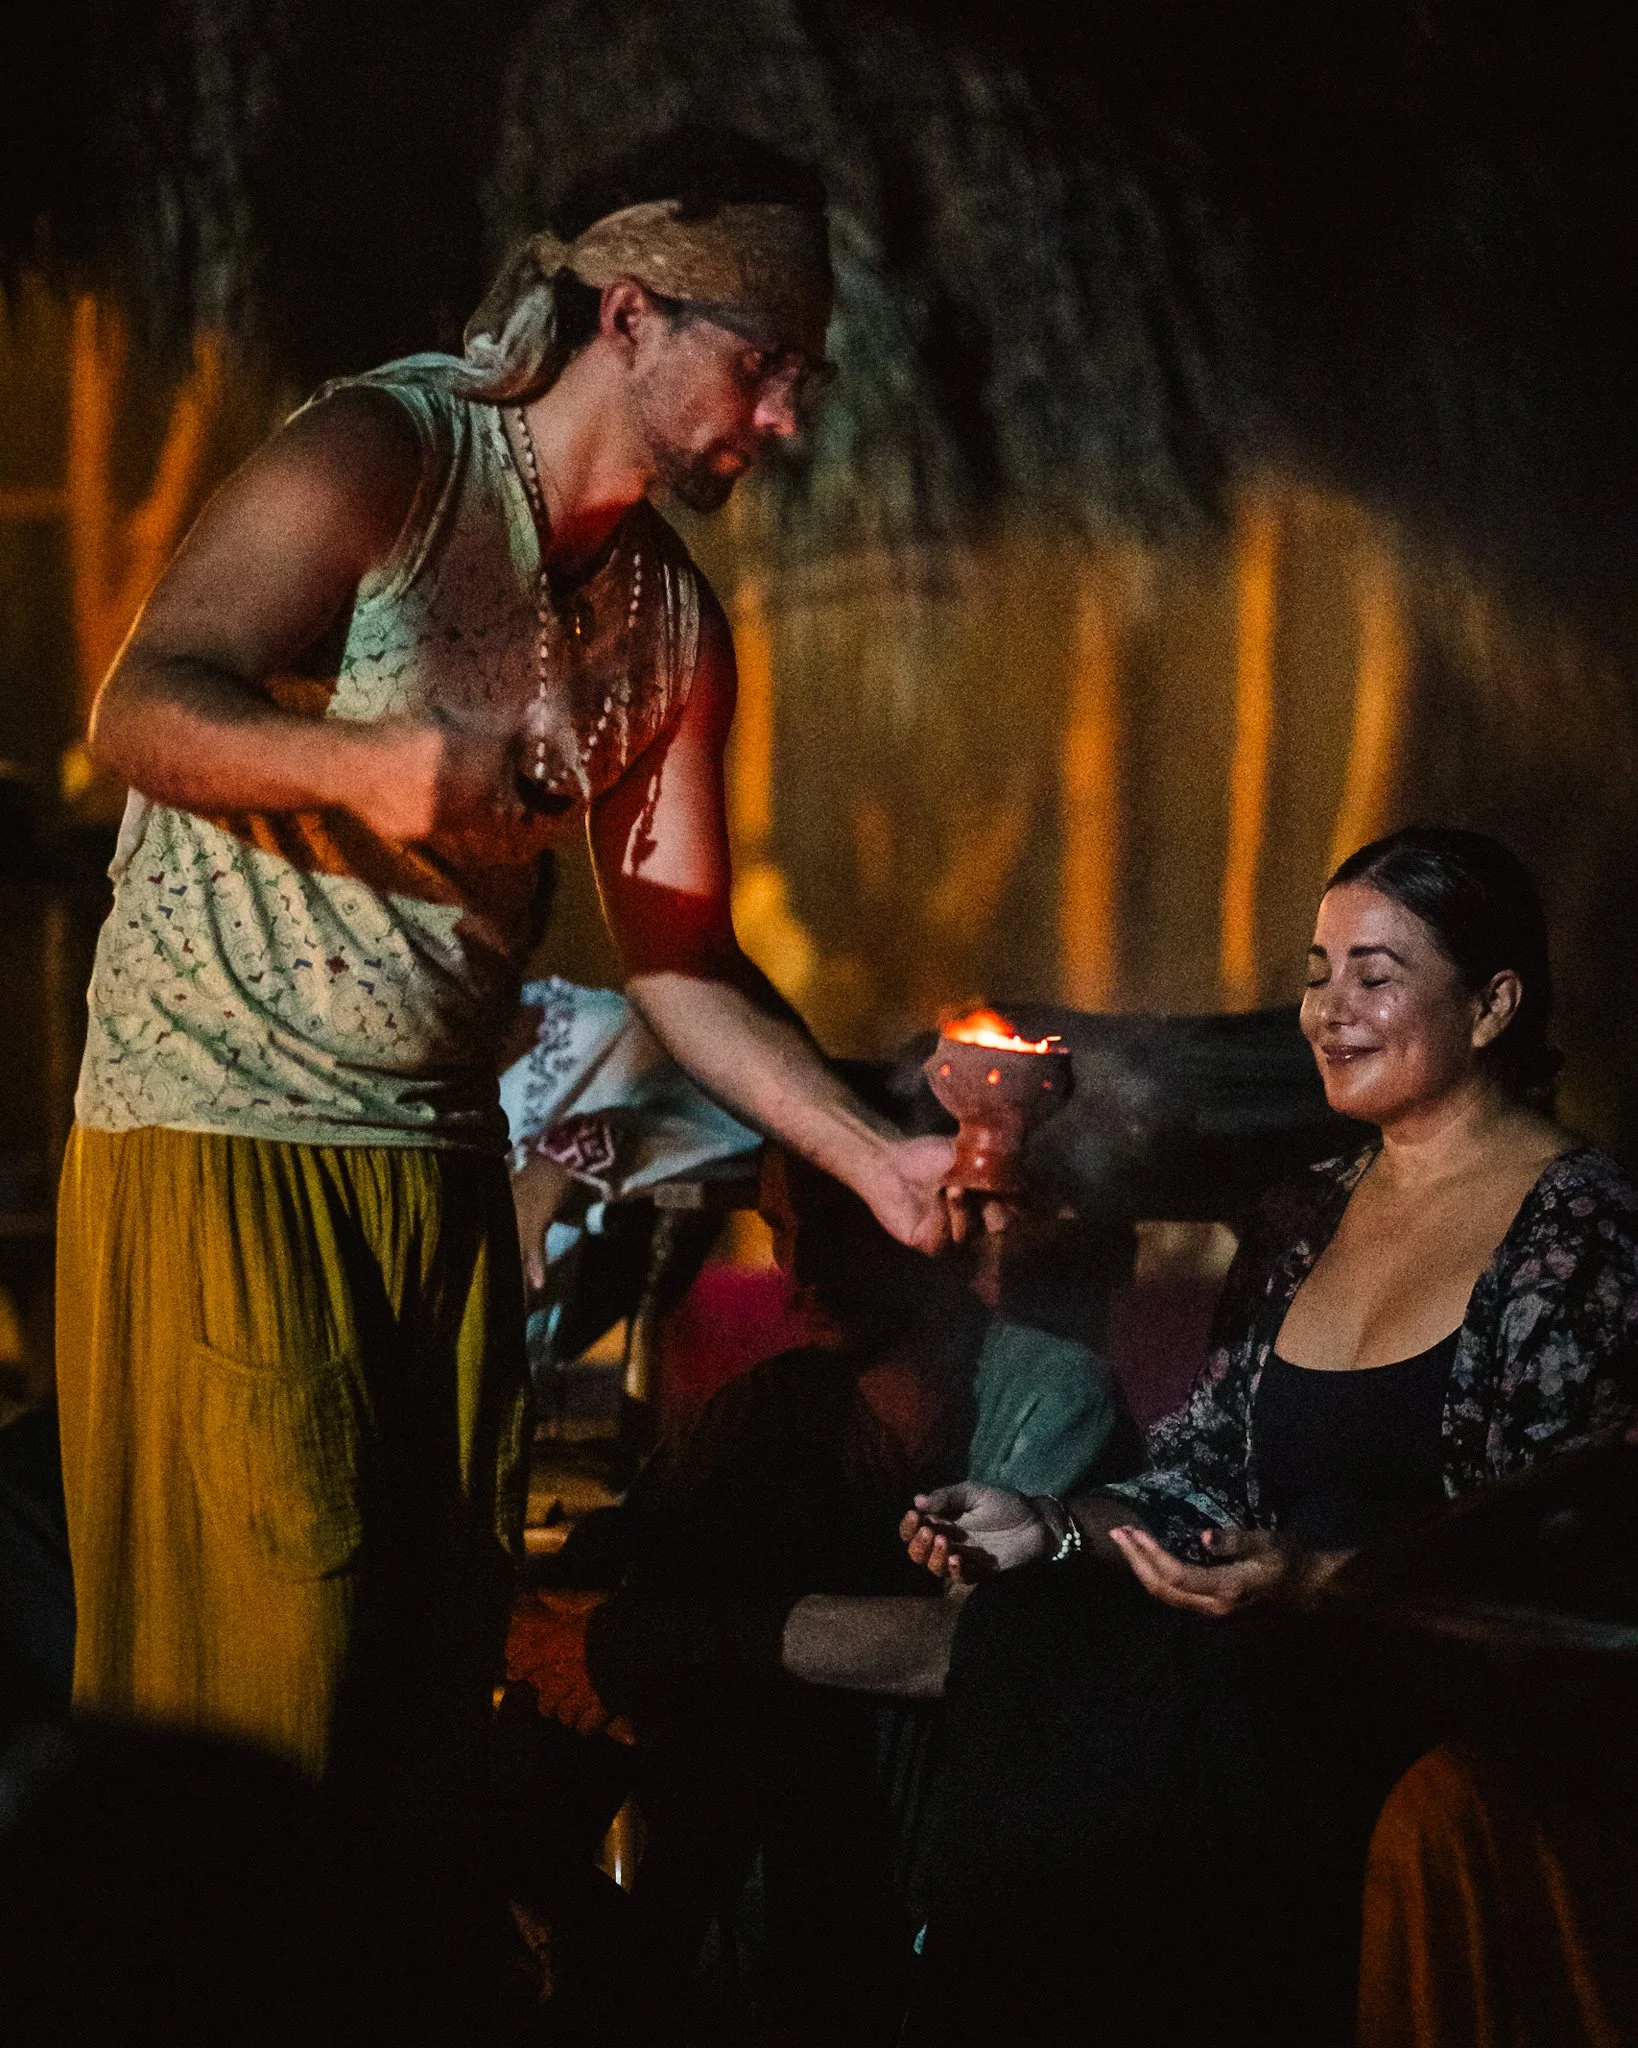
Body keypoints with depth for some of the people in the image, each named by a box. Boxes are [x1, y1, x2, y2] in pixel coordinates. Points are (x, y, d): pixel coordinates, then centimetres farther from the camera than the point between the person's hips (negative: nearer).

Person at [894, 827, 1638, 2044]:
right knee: (1015, 1637, -19)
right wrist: (1049, 1530, 1)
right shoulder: (1308, 1224, 18)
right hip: (1273, 1673, 7)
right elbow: (1212, 1482, 18)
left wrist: (1320, 1581, -24)